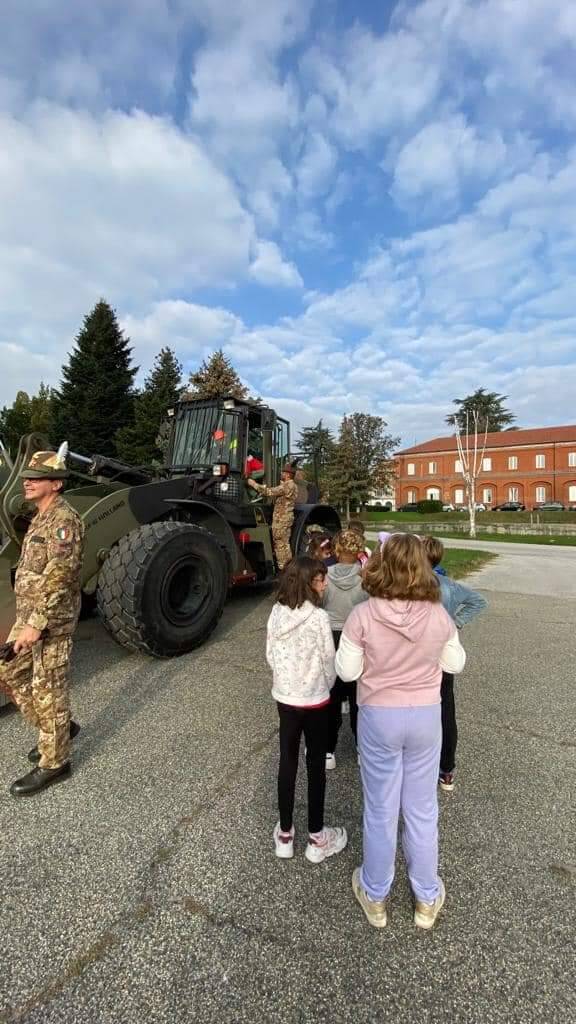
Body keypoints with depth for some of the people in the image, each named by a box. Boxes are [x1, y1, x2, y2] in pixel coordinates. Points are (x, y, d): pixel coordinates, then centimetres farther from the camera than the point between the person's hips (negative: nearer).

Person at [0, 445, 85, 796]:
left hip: (53, 620, -10)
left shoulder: (64, 520, -19)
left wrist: (37, 624, -24)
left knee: (47, 690, 1)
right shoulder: (42, 518, 13)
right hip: (28, 614, 10)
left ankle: (54, 764, 19)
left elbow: (59, 578, -25)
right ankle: (59, 727, 34)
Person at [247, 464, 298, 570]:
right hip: (287, 518, 10)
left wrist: (254, 484, -15)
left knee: (280, 545, -3)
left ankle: (282, 569, 2)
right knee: (285, 544, 16)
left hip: (281, 519, -10)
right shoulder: (293, 486, 15)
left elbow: (269, 492, -23)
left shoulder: (286, 486, -18)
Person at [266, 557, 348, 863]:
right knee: (316, 766, 13)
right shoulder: (318, 618, -23)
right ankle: (317, 839, 30)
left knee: (287, 763, 18)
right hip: (314, 701, -4)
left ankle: (285, 834, 34)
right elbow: (328, 661, -13)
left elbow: (270, 656, 2)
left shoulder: (276, 613, -7)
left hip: (284, 698, 5)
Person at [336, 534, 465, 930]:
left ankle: (375, 896, 42)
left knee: (381, 810, 19)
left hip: (379, 717, -1)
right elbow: (455, 663, 0)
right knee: (422, 810, 22)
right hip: (426, 717, 2)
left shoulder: (363, 616, -22)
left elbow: (347, 671, -12)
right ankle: (427, 899, 44)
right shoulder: (439, 616, -15)